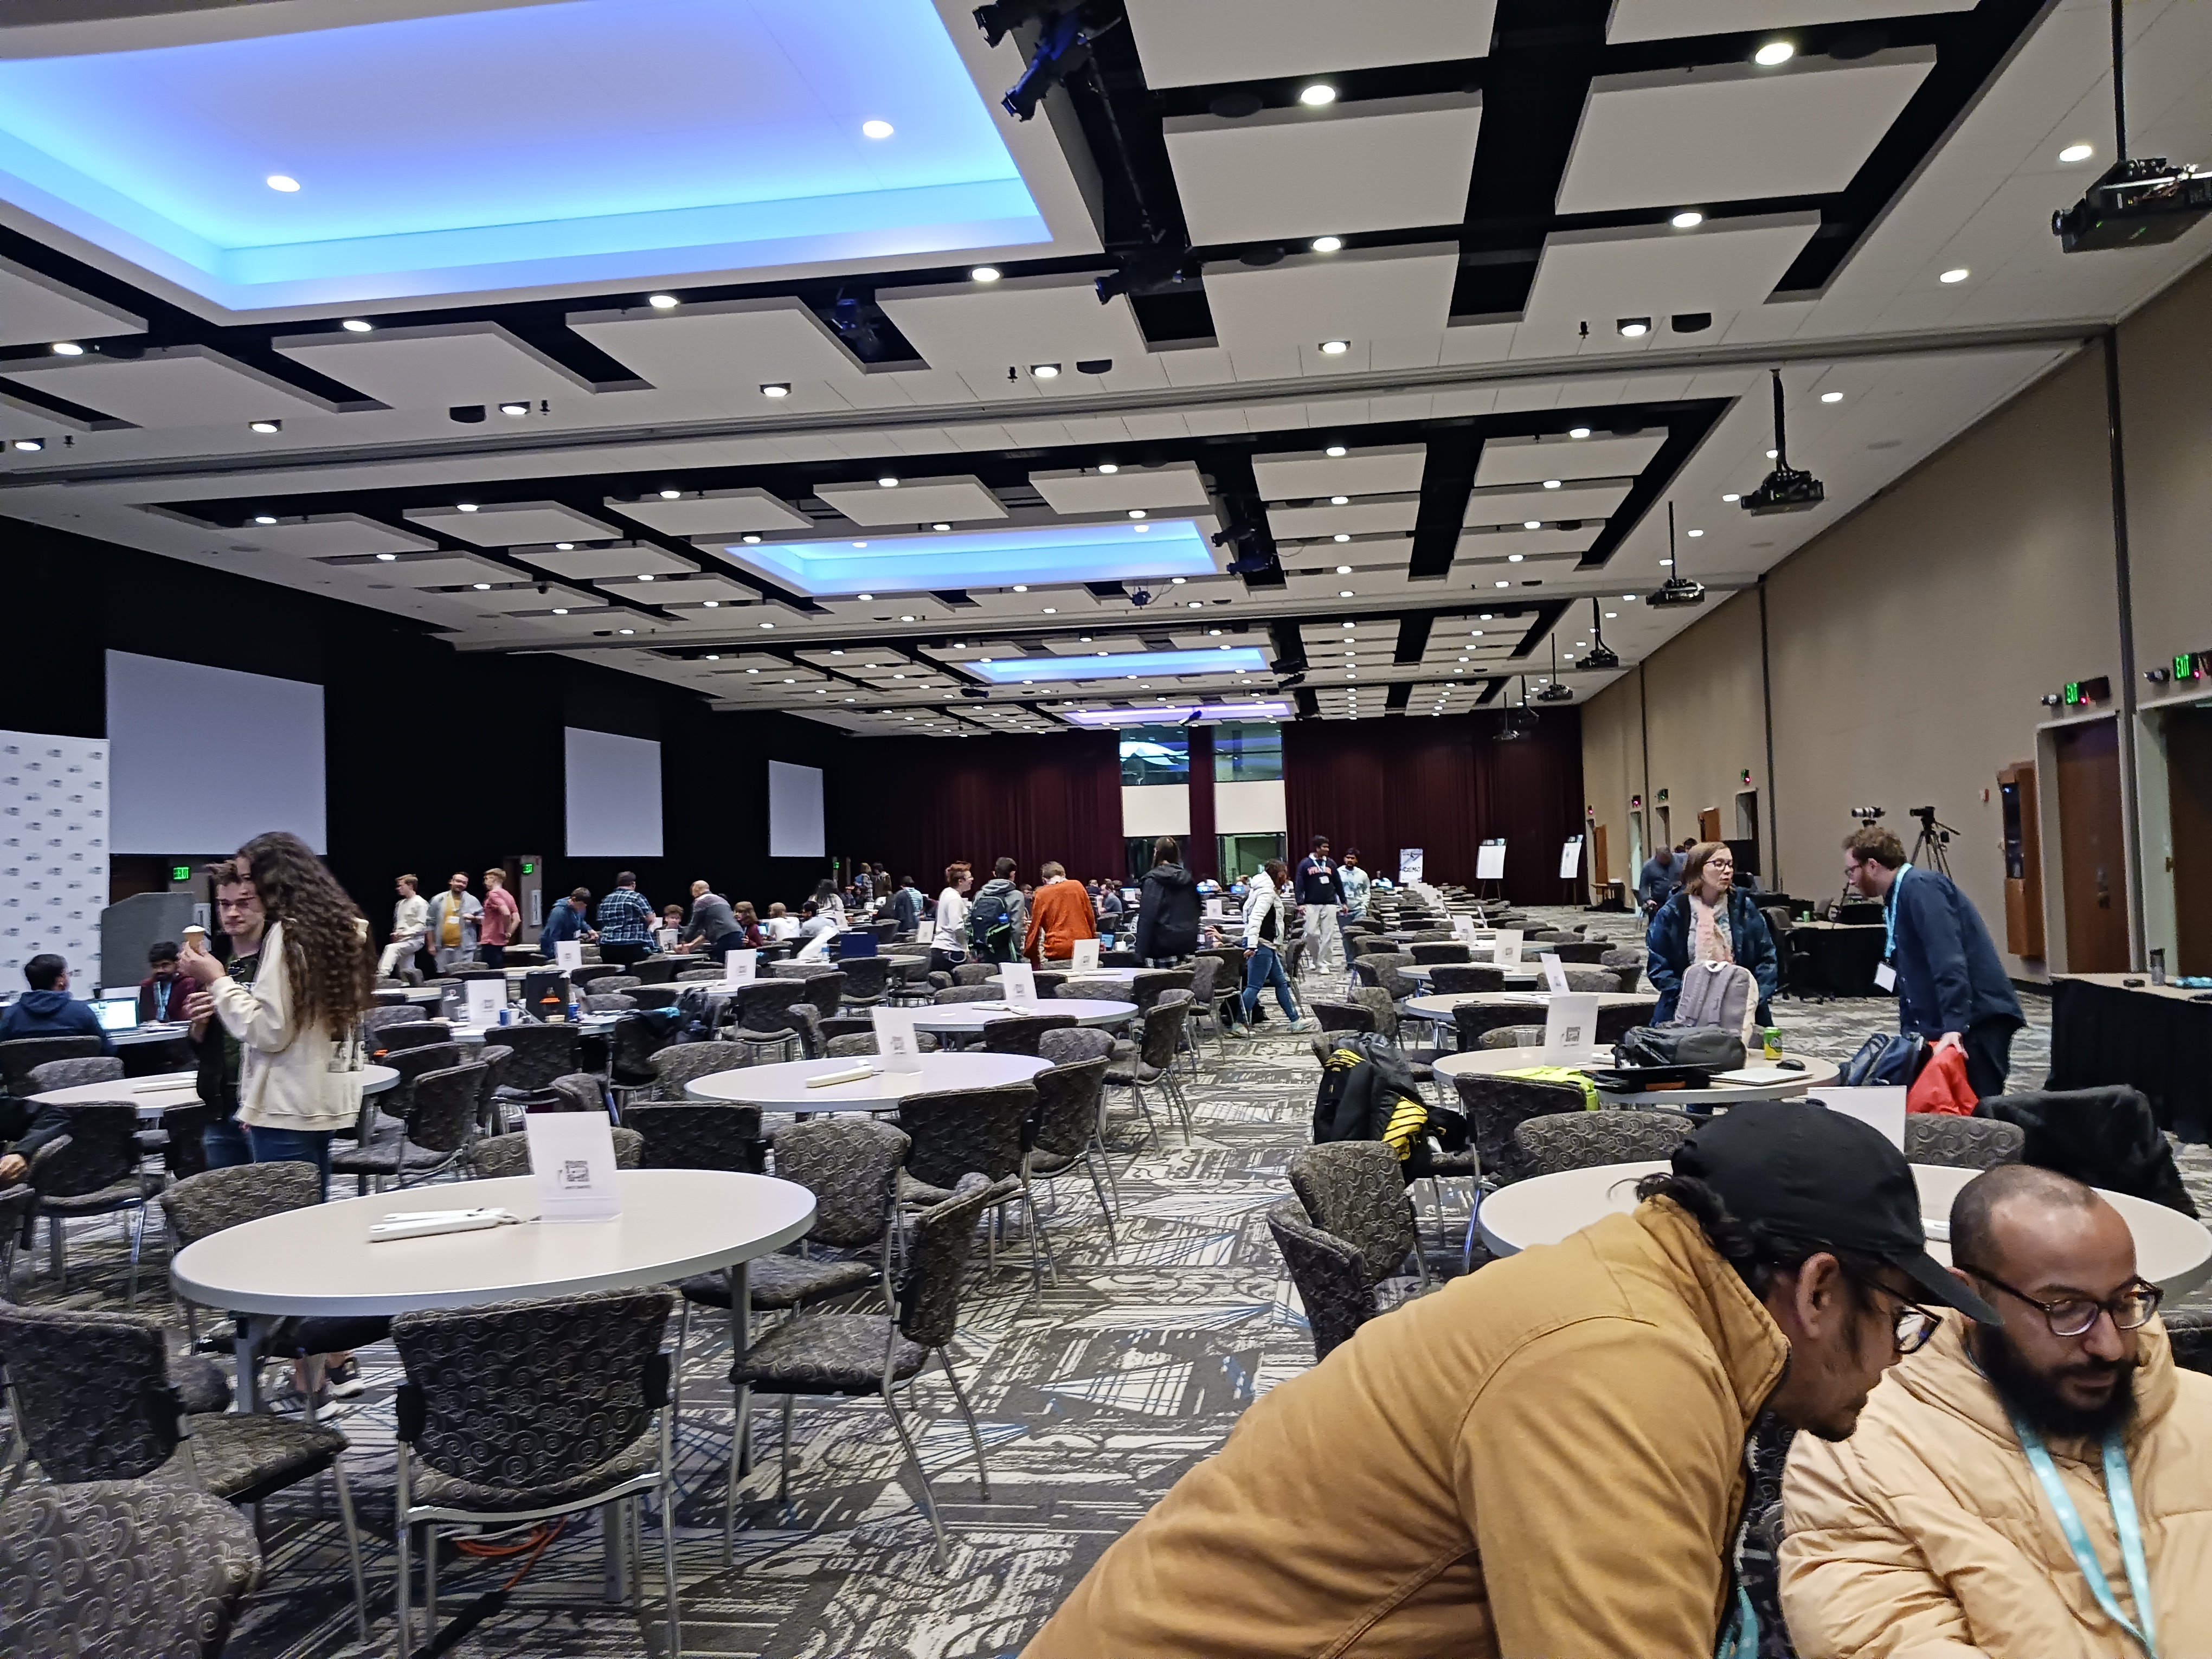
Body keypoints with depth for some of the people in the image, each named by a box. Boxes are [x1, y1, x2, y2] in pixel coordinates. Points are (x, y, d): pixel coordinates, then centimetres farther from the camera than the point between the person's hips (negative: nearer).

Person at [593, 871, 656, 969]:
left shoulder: (605, 900, 15)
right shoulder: (637, 897, -3)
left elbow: (602, 923, 18)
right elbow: (650, 919, -4)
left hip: (608, 948, 6)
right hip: (633, 948, -5)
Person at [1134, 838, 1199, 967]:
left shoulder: (1154, 879, -8)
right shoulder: (1187, 878, 11)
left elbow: (1147, 916, -14)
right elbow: (1196, 912, 17)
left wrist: (1142, 951, -14)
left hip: (1164, 943, -6)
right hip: (1188, 941, 6)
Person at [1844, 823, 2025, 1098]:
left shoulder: (1921, 886, -12)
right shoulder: (1897, 900, 17)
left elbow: (1949, 960, -23)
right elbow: (1908, 978, 22)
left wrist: (1954, 1027, -29)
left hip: (1978, 1019, -9)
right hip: (1945, 1025, 9)